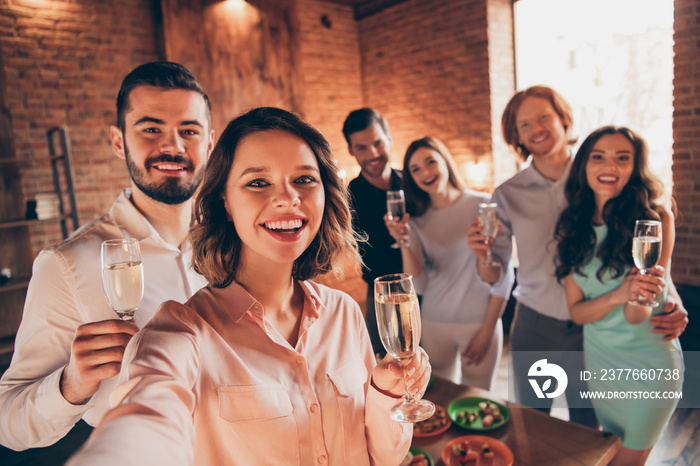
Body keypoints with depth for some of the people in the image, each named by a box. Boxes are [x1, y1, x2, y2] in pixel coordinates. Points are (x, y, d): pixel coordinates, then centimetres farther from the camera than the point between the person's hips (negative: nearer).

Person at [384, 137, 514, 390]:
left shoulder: (483, 205, -7)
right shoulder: (415, 219, 0)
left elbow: (503, 274, -5)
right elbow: (418, 286, -7)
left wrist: (488, 330, -6)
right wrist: (405, 244, -22)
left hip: (479, 322, -2)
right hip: (433, 324, 2)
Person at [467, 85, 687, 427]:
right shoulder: (509, 195, -4)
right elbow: (493, 277, -3)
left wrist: (670, 304, -18)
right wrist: (482, 253, -23)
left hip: (592, 330, 0)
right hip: (533, 329, 1)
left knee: (586, 431, 19)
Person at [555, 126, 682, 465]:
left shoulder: (656, 217, -17)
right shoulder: (572, 226, -7)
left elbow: (636, 317, -18)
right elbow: (576, 310, -9)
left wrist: (638, 300, -41)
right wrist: (618, 295, -28)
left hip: (649, 363, -3)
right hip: (598, 358, 3)